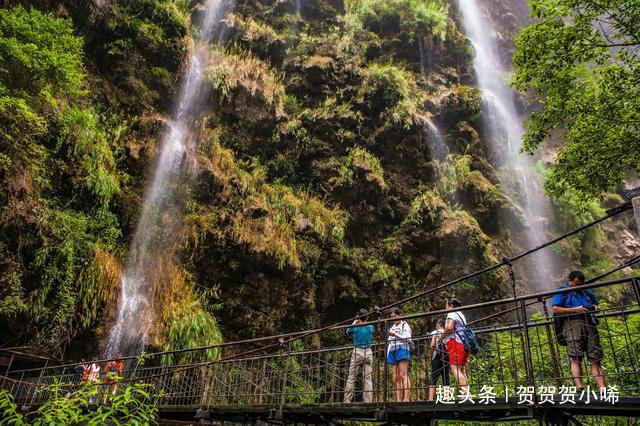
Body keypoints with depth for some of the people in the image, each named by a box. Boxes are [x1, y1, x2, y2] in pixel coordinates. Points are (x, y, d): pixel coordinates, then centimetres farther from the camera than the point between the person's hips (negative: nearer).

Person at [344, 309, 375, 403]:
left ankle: (347, 400, 0)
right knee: (367, 378, 6)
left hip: (357, 352, -2)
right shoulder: (371, 328, 1)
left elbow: (347, 332, 16)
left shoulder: (355, 328, -6)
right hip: (368, 353, 3)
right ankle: (368, 401, 4)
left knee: (351, 377, 1)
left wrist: (354, 323, 26)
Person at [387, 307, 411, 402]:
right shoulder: (392, 327, 26)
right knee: (396, 377, -1)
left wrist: (396, 335, -13)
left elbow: (408, 339, -5)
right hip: (392, 351, 6)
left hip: (402, 349, -6)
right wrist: (387, 355, 17)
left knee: (403, 374, -16)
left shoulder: (404, 325, 8)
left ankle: (407, 398, -23)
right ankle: (398, 400, -4)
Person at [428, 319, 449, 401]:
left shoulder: (435, 333, 4)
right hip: (447, 357, 3)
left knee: (433, 378, -4)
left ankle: (431, 397, -14)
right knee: (446, 377, 7)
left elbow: (432, 346, -6)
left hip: (437, 358, -3)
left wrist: (431, 355, 6)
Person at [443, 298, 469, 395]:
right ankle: (467, 393, 0)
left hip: (456, 343, -9)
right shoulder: (461, 315, 28)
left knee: (455, 368, -14)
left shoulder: (452, 313, -1)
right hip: (464, 344, 9)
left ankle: (465, 392, -25)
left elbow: (449, 327, -19)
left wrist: (443, 335, -1)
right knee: (462, 371, 6)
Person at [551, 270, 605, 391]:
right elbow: (555, 310, -3)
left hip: (589, 324, 5)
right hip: (572, 323, -5)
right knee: (576, 358, -15)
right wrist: (575, 310, -10)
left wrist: (595, 308, 12)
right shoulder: (561, 292, 9)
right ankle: (580, 388, -21)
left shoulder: (586, 292, 26)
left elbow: (596, 303, 38)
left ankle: (603, 389, -7)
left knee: (595, 359, -3)